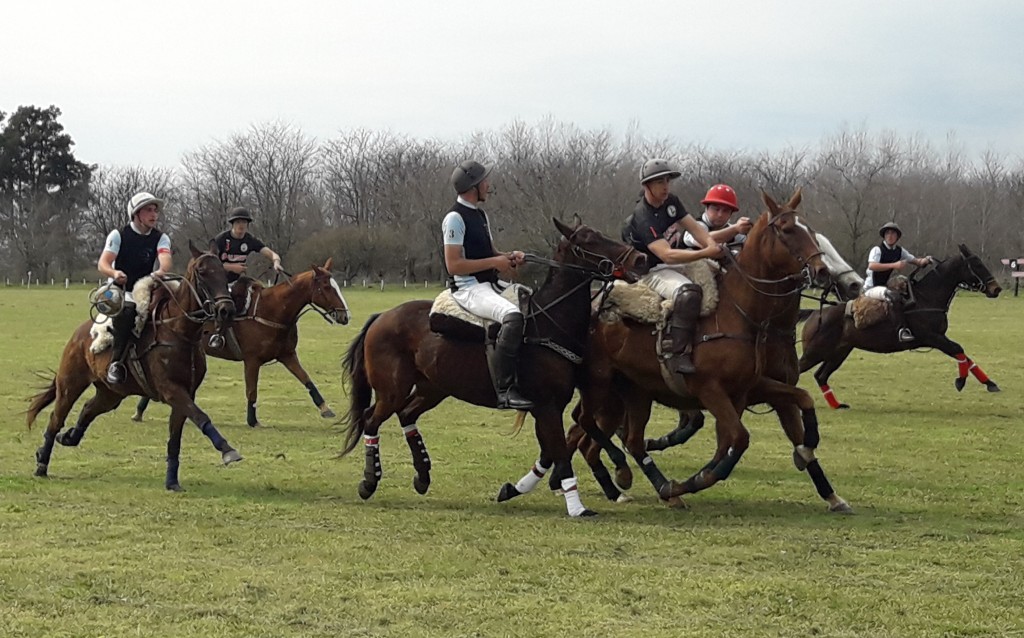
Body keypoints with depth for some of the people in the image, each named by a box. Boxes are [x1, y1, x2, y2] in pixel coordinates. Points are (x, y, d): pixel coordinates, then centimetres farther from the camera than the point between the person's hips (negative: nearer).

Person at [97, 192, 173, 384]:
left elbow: (165, 258, -17)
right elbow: (103, 264, -13)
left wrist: (161, 271, -42)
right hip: (120, 291, -4)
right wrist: (114, 273, -36)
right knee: (126, 312, -32)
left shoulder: (161, 238, 4)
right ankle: (116, 362, -27)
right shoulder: (118, 235, -3)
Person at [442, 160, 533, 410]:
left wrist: (510, 257, 5)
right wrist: (495, 262, -17)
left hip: (489, 286, 10)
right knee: (512, 316, -34)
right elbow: (453, 265, -18)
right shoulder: (455, 218, -12)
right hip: (469, 289, -10)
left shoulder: (480, 215, 18)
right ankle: (505, 390, -37)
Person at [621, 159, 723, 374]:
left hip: (672, 266, 10)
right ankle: (676, 353, -35)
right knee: (688, 292, -36)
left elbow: (694, 228, 2)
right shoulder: (643, 217, -23)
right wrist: (705, 253, -41)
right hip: (650, 273, -10)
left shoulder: (671, 202, 4)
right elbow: (666, 255, -32)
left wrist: (713, 246, -19)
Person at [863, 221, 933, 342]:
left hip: (884, 286, 8)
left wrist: (924, 261, -16)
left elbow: (914, 260, 8)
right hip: (871, 288, -8)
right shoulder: (877, 250, -10)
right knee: (895, 296, -33)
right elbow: (872, 266, -28)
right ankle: (901, 330, -42)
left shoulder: (899, 251, 9)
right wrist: (894, 265, -32)